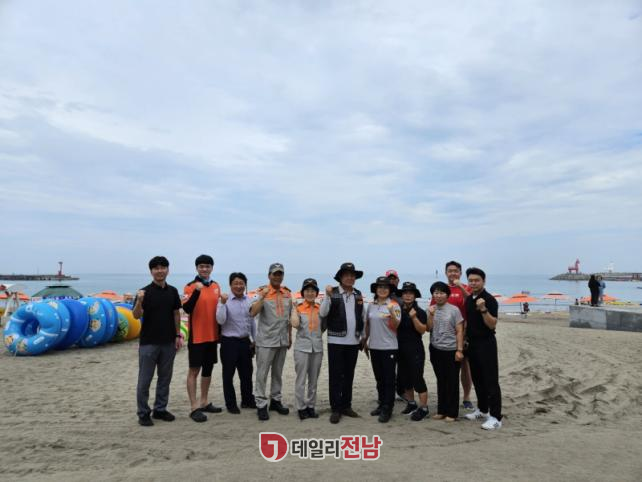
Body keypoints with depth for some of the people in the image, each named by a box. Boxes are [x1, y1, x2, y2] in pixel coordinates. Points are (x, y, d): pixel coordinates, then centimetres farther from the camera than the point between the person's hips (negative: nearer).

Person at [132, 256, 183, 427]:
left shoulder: (172, 291, 5)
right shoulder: (145, 292, -9)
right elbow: (136, 315, -17)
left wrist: (178, 335, 8)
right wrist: (139, 301, -36)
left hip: (168, 342, 5)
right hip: (149, 342, -4)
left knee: (165, 378, 13)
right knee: (145, 379, 4)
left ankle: (160, 409, 26)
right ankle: (143, 413, 17)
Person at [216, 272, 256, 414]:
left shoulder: (249, 301, 4)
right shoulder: (225, 301, -9)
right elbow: (220, 320, -19)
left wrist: (254, 341, 14)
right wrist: (222, 303, -26)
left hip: (245, 341, 5)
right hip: (229, 342, -4)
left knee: (246, 373, 15)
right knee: (228, 374, 6)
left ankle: (247, 400, 31)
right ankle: (230, 404, 20)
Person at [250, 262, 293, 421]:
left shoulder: (287, 293, 6)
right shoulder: (262, 292, -9)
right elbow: (253, 312, -22)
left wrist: (289, 337, 15)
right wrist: (263, 296, -31)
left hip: (282, 340, 5)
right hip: (266, 341, -5)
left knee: (278, 372, 15)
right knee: (262, 373, 2)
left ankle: (275, 400, 28)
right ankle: (261, 405, 12)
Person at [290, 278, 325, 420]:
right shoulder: (298, 308, -3)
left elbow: (324, 326, 12)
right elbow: (295, 324, -19)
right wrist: (293, 307, -12)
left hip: (317, 347, 3)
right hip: (302, 347, -3)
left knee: (314, 380, 12)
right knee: (301, 379, 1)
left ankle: (311, 406, 23)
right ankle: (301, 407, 13)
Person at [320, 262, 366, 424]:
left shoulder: (358, 294, 8)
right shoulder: (332, 293, -6)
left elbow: (362, 317, 14)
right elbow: (322, 313, -15)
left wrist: (362, 336, 15)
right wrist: (327, 295, -26)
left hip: (353, 341, 4)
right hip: (336, 341, -4)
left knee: (349, 375, 12)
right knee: (335, 376, 2)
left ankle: (346, 406, 24)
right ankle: (336, 409, 11)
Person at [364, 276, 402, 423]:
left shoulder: (394, 305, -8)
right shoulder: (371, 305, 5)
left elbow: (396, 326, -14)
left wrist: (391, 313, -29)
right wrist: (365, 340, 16)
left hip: (389, 347, -5)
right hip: (374, 347, 5)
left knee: (389, 379, 2)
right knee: (379, 378, 16)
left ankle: (387, 409, 9)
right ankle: (381, 404, 29)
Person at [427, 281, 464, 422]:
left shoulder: (454, 309, -6)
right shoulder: (431, 309, 5)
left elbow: (459, 331, -5)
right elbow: (428, 328, -1)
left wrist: (459, 350, -10)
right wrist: (431, 315, -13)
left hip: (451, 351, -3)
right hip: (436, 350, 4)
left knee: (452, 382, 4)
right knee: (441, 381, 13)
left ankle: (452, 413, 13)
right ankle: (441, 410, 23)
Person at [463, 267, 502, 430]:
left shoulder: (489, 300, -13)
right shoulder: (469, 299, 10)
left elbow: (492, 325, -19)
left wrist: (483, 309, -32)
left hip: (486, 343, -8)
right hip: (472, 343, 8)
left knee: (491, 380, -3)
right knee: (477, 379, 16)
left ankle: (495, 417, 2)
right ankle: (482, 409, 29)